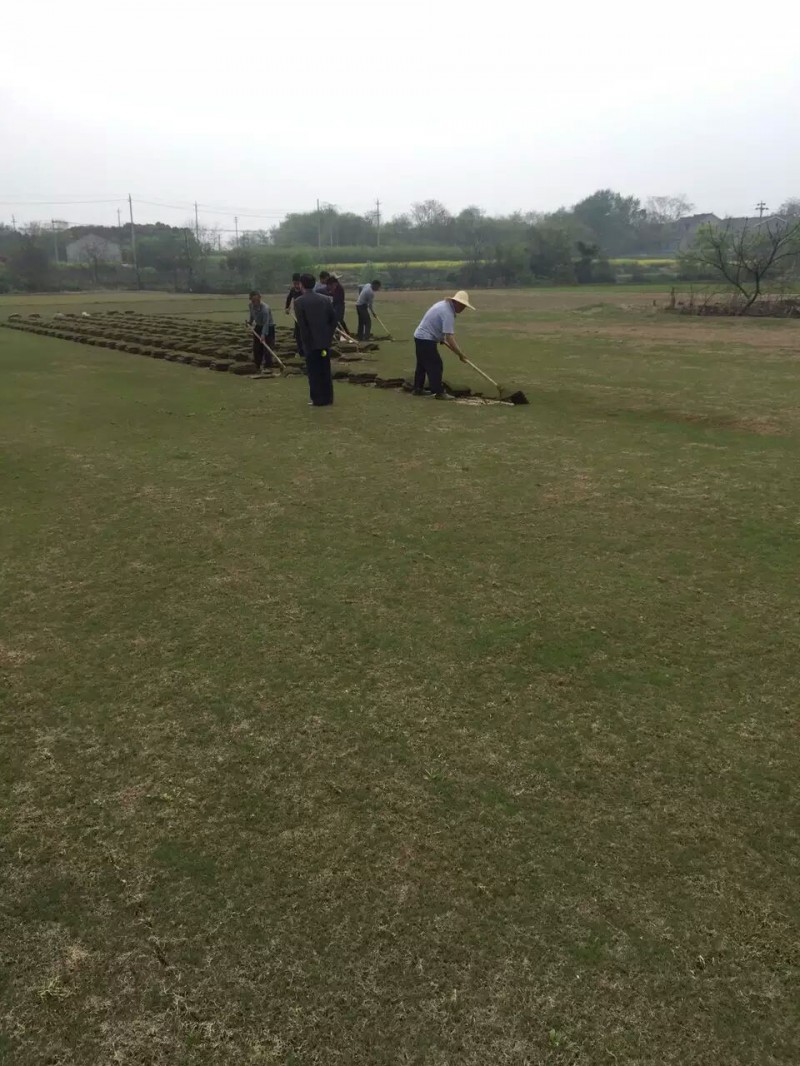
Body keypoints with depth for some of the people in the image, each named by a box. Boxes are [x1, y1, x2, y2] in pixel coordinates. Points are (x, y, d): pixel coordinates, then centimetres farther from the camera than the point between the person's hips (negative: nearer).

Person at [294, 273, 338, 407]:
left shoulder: (299, 301, -9)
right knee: (325, 370, 12)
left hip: (311, 342, -4)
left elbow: (302, 324, -13)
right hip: (325, 341, 5)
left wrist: (306, 342, -7)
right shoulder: (326, 299, 4)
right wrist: (329, 336, 11)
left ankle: (318, 400, 5)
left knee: (314, 372, 3)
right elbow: (333, 319, 5)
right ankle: (327, 398, 17)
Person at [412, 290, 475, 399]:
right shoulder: (448, 313, -22)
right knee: (436, 366, -6)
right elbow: (449, 338, -26)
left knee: (422, 365, 18)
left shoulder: (443, 304, 8)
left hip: (419, 337, 10)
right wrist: (460, 354, -22)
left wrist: (441, 339, 19)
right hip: (427, 340, -10)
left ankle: (417, 389, 26)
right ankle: (439, 392, -4)